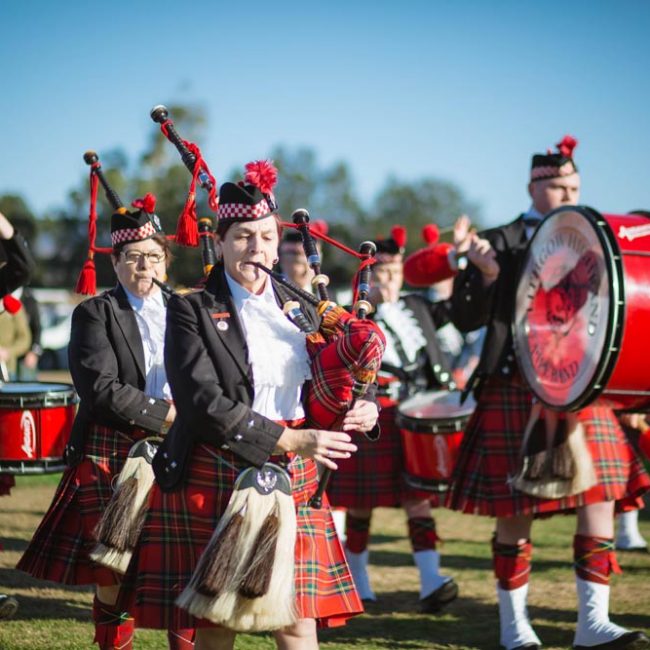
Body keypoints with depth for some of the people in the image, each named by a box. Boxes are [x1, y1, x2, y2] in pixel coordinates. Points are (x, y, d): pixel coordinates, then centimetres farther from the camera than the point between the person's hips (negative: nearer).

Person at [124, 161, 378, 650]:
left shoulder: (300, 308, 13)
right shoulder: (193, 311, -3)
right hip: (216, 481, -4)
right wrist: (293, 440, -19)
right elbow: (206, 404, -15)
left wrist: (363, 409, -7)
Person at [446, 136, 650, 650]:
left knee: (599, 499, -3)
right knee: (514, 515, 0)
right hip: (516, 392, -4)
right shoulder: (500, 244, 0)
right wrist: (487, 274, -19)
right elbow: (466, 319, -4)